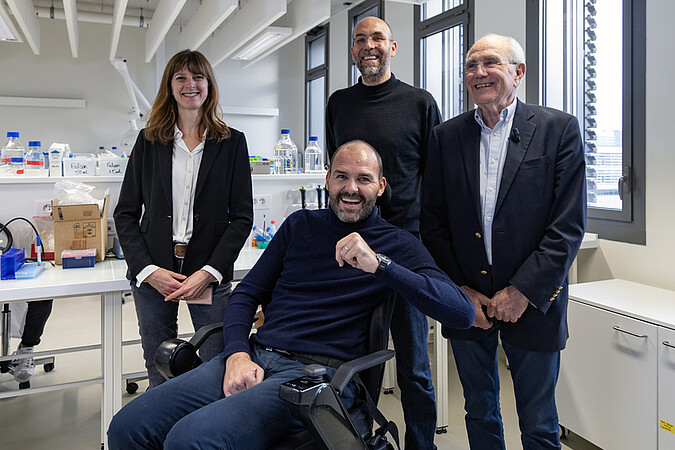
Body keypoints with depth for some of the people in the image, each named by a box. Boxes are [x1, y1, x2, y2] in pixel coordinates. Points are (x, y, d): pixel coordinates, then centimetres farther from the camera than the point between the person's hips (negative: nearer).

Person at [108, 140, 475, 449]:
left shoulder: (397, 245, 4)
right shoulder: (301, 224, 16)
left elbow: (462, 313, -10)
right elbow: (246, 293, 16)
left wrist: (378, 265, -22)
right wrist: (237, 354, -5)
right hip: (254, 356, 5)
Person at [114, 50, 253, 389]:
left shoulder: (232, 142, 4)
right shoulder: (149, 141, 8)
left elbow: (242, 217, 0)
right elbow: (125, 213, 7)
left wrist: (209, 272, -11)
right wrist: (147, 269, -7)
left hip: (210, 276, -1)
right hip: (152, 275, 2)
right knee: (159, 377, 11)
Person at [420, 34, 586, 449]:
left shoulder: (559, 129, -4)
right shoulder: (447, 136, 4)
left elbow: (569, 225, -9)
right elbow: (433, 223, 3)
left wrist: (523, 291, -14)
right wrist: (460, 290, -5)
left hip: (532, 302, -2)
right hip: (465, 301, 3)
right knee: (480, 415, 19)